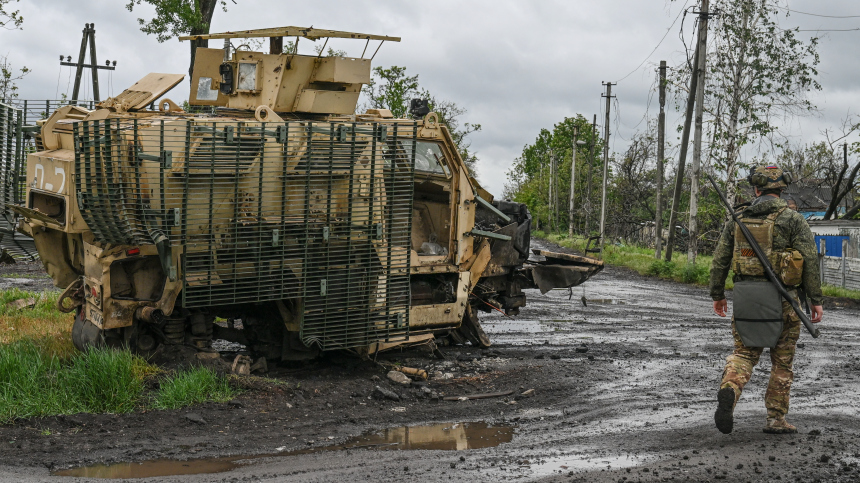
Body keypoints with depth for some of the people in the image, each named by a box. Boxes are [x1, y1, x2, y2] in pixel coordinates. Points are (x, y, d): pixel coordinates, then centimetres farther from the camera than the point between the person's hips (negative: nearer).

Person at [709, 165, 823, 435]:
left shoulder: (738, 220, 6)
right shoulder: (792, 219, -5)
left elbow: (720, 260, 8)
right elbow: (810, 260, -9)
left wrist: (717, 295, 19)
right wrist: (816, 299, -3)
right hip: (783, 300, -2)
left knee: (743, 354, 9)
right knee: (782, 361, 10)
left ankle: (729, 389, -20)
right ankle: (776, 419, 15)